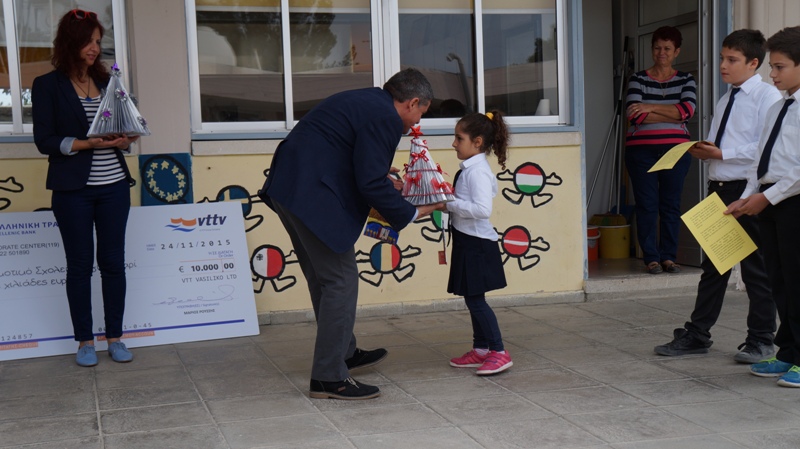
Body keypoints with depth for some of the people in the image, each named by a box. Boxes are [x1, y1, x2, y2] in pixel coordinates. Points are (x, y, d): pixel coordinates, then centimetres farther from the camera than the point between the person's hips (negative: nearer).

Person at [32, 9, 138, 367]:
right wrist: (87, 143, -19)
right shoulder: (47, 86, 0)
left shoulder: (106, 81, 12)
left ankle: (115, 337, 15)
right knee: (80, 264, 4)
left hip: (114, 186, 3)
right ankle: (84, 340, 14)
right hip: (73, 190, -3)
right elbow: (44, 141, -6)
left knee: (113, 262, 5)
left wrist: (124, 138, -5)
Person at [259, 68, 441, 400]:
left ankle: (344, 353, 36)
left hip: (289, 187, 11)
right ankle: (329, 378, 1)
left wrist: (382, 174, 24)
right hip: (312, 196, -11)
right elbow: (371, 184, -16)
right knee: (340, 281, -4)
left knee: (323, 278, 21)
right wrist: (411, 214, -5)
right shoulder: (384, 117, -12)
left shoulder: (366, 101, 19)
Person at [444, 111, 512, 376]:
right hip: (468, 243, 10)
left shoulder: (478, 172, -18)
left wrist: (450, 205, -23)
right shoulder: (469, 169, 11)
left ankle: (499, 352, 2)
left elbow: (482, 209, -29)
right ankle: (481, 350, 26)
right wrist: (448, 202, 2)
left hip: (477, 244, -10)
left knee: (475, 299, -5)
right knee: (473, 299, 16)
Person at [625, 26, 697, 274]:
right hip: (641, 149, -1)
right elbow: (634, 113, -11)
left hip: (676, 149, 1)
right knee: (646, 205, -2)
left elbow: (688, 109, -9)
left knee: (671, 204, 2)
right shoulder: (638, 79, 5)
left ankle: (668, 256, 10)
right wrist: (672, 115, -11)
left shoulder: (685, 79, 10)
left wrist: (651, 107, -14)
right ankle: (651, 258, 5)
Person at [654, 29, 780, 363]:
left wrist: (723, 154, -17)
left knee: (756, 268, 3)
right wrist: (705, 151, 2)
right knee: (712, 266, 12)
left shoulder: (767, 96, -7)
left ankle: (761, 340, 15)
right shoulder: (725, 100, 19)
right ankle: (696, 335, 19)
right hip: (719, 186, 8)